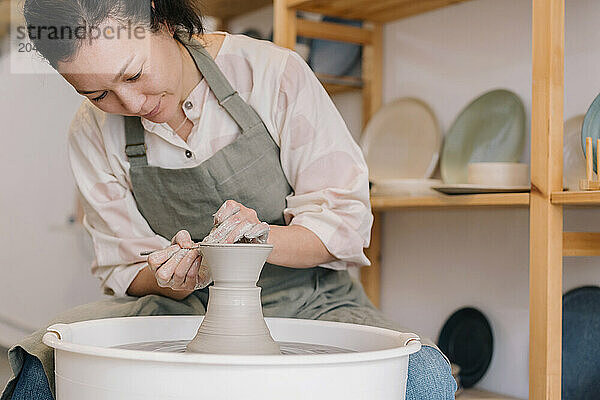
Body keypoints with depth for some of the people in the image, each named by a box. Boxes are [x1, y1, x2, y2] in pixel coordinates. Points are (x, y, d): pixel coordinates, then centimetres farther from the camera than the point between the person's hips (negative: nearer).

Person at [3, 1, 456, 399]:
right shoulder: (93, 135, -4)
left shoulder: (273, 73, -13)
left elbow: (346, 219, -10)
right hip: (187, 307, 1)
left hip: (308, 301, 0)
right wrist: (168, 280, -23)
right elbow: (127, 270, 1)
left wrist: (265, 238, -30)